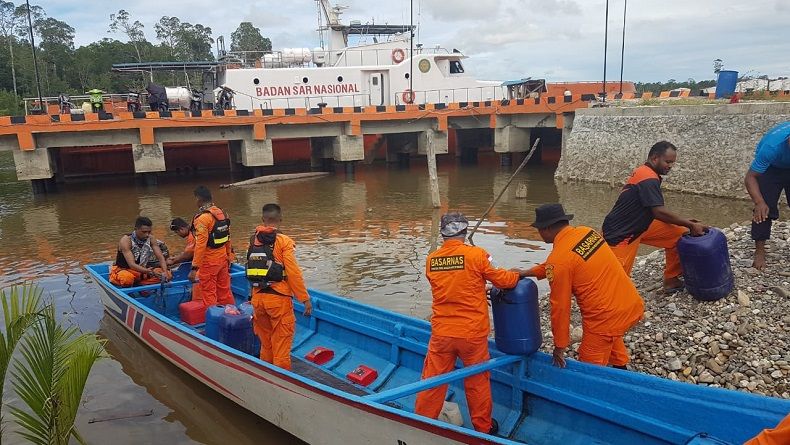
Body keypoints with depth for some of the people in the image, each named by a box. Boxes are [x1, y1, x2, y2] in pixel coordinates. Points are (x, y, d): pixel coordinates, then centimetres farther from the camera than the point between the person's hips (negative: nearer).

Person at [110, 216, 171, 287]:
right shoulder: (126, 240, -20)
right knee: (127, 278, -41)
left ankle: (138, 284, -18)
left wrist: (165, 272, -28)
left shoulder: (150, 239, -5)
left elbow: (160, 257, -8)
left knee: (167, 274, -14)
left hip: (141, 271, 5)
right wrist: (149, 272, -43)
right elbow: (132, 265, -29)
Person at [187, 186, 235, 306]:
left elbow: (200, 245, -22)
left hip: (208, 262, -7)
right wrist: (229, 257, 21)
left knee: (209, 296, 3)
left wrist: (194, 268, -20)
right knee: (225, 292, 17)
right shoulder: (222, 214, 5)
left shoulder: (202, 218, -18)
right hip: (223, 259, 7)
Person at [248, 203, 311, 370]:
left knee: (265, 342, 19)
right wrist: (305, 299, -8)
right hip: (279, 299, -5)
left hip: (258, 298, 5)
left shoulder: (254, 240, 4)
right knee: (281, 343, 5)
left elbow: (252, 269, 9)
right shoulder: (283, 242, -12)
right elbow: (294, 274, -15)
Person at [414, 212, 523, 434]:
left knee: (433, 379, 14)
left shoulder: (431, 260, -1)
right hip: (472, 333, -2)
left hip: (441, 332, 3)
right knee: (477, 381, 15)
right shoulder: (476, 255, -14)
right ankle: (483, 426, 31)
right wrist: (516, 275, 18)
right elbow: (502, 280, -3)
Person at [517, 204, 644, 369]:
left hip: (605, 317, -8)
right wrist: (526, 273, 21)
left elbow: (560, 306, -13)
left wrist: (559, 346, -2)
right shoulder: (586, 232, 3)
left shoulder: (558, 259, -19)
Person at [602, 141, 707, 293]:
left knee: (679, 235, 4)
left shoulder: (644, 172, 10)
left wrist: (685, 224, 5)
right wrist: (691, 225, -17)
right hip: (620, 233, -10)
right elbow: (660, 212, -26)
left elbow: (655, 212, 13)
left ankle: (671, 280, 14)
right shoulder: (648, 179, -21)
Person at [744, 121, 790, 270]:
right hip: (771, 168, -3)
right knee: (764, 210, -12)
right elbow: (750, 177, -35)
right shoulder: (772, 147, -42)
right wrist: (759, 202, -49)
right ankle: (759, 251, -4)